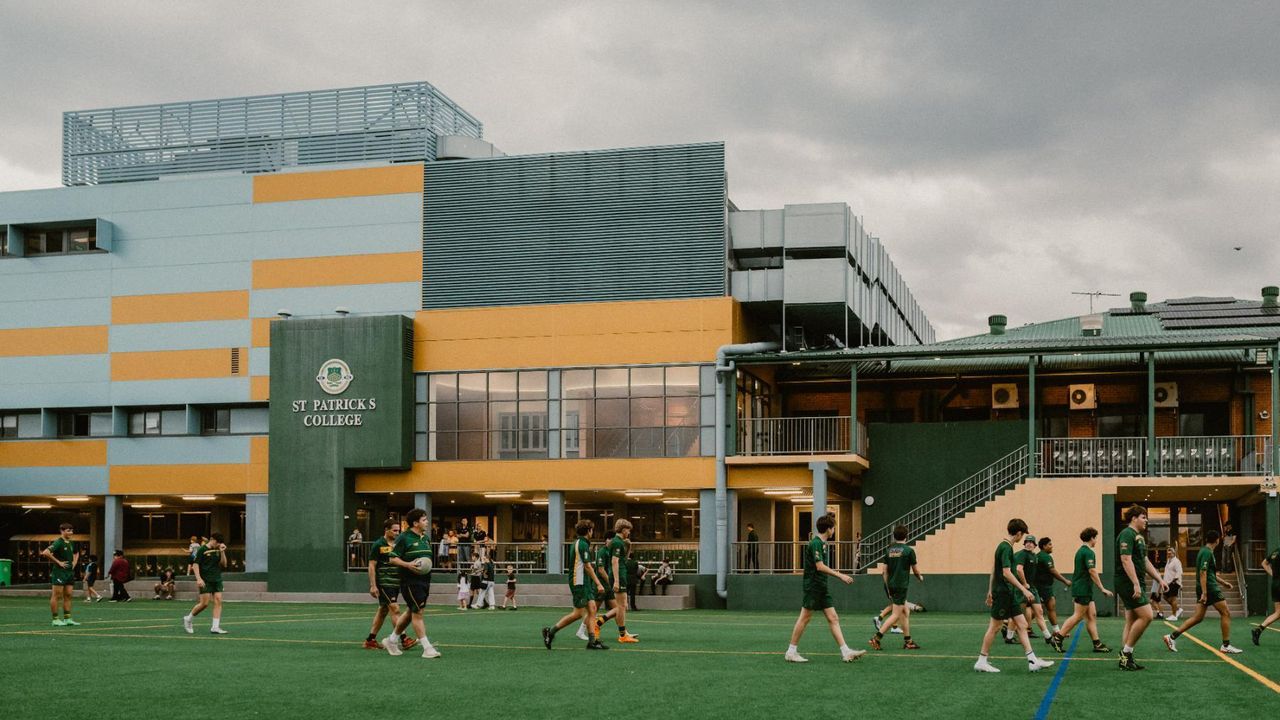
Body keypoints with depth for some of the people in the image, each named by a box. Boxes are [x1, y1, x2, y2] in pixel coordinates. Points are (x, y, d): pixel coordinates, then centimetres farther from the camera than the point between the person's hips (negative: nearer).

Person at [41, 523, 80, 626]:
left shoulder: (71, 543, 13)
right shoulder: (58, 543, -11)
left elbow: (76, 553, 34)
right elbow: (45, 553, -25)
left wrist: (74, 562, 15)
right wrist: (58, 562, -19)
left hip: (70, 572, 8)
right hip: (59, 572, -8)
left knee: (68, 595, 7)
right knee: (56, 596, -3)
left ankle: (67, 619, 11)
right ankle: (55, 619, 0)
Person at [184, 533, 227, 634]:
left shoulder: (218, 551, 12)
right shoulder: (202, 550, -4)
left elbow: (224, 564, 8)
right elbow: (196, 564, -7)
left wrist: (222, 552, -3)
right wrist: (198, 579, -17)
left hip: (217, 580, 6)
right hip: (205, 581, -6)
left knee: (218, 601, -5)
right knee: (204, 603, -8)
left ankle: (215, 627, -5)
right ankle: (188, 619, 15)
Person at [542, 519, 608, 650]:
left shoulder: (578, 543, 16)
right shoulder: (583, 544, -14)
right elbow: (587, 566, -18)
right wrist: (598, 584, -17)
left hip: (585, 583, 10)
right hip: (579, 582, -10)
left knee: (592, 610, 4)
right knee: (578, 613, -8)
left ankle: (593, 641, 0)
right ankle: (550, 631, -2)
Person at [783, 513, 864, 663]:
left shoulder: (822, 543, 15)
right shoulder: (815, 543, -15)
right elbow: (820, 566, -21)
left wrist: (835, 572, 14)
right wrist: (839, 575, -19)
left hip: (822, 588, 9)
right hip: (812, 587, -9)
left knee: (833, 618, 4)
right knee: (805, 618, -2)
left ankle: (846, 652, 1)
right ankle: (791, 652, 6)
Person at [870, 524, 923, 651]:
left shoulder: (889, 550, 7)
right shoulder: (909, 550, -7)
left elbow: (883, 571, 5)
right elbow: (915, 570, 2)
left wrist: (888, 586, 14)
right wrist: (920, 577, 23)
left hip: (890, 586, 6)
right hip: (901, 586, -6)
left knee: (905, 612, 15)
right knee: (896, 615, -5)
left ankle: (907, 641, 16)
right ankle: (877, 637, -15)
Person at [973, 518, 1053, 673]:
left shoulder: (1003, 546, 13)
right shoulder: (1006, 548, -16)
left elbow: (993, 570, 19)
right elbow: (1006, 573, -24)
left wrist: (990, 591, 23)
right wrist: (1024, 589, -23)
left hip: (1009, 594, 10)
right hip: (1003, 592, -10)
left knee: (1022, 625, 6)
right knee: (995, 627, -2)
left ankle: (1032, 661, 5)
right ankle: (982, 662, 7)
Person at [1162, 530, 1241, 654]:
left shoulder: (1205, 551, 17)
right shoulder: (1207, 553, -14)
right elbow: (1203, 573, -21)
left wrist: (1223, 582, 33)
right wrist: (1204, 593, -25)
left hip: (1204, 589, 10)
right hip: (1210, 588, -10)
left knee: (1198, 617, 6)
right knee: (1225, 613, 1)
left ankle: (1172, 637, 0)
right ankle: (1226, 646, 4)